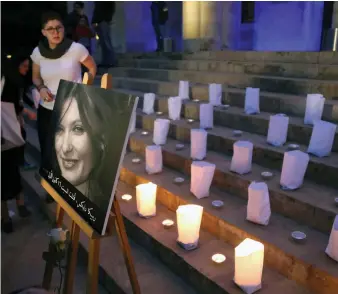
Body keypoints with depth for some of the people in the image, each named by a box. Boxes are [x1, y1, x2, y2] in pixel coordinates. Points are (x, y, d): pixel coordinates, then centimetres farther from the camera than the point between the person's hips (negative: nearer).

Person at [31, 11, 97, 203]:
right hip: (47, 110, 3)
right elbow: (36, 77, 12)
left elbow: (92, 68, 4)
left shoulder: (76, 49, -14)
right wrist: (41, 88, -9)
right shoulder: (38, 52, -5)